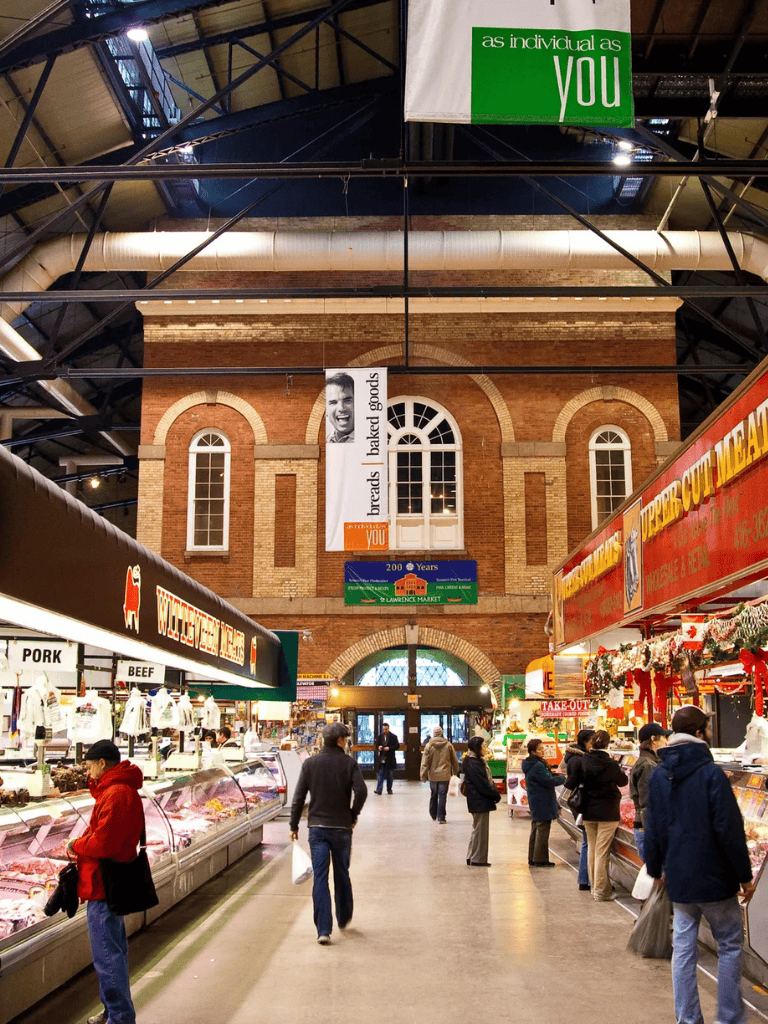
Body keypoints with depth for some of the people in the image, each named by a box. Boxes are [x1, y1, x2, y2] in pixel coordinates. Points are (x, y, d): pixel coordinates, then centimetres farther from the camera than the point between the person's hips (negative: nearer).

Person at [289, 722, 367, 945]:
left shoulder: (310, 764, 1)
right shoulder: (349, 763, -5)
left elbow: (298, 797, 0)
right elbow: (361, 791, -17)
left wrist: (294, 826, 8)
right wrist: (353, 815, -1)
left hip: (317, 827, 0)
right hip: (342, 827, 0)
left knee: (320, 878, 0)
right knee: (342, 875, 17)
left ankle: (323, 930, -5)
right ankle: (344, 919, 34)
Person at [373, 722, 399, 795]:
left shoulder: (393, 737, -2)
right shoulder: (379, 736, 6)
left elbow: (397, 746, -5)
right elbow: (376, 745, 14)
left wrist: (389, 748, -18)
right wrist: (378, 747, -9)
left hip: (390, 759, -1)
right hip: (381, 759, 1)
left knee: (390, 775, 7)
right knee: (381, 774, -2)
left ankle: (389, 789, 16)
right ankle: (379, 789, -6)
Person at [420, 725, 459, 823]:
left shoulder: (429, 746, -5)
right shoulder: (448, 745, -2)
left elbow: (425, 762, -4)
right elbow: (454, 761, 8)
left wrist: (423, 775, 1)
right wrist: (455, 772, 22)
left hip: (433, 775, 1)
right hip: (445, 775, -1)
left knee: (433, 795, 16)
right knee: (442, 796, 0)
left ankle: (433, 815, 29)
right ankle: (441, 818, -1)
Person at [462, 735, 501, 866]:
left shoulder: (478, 761, 14)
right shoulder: (473, 763, -19)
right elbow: (482, 784, -20)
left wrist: (495, 793, 7)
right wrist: (496, 795, -12)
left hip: (479, 801, 11)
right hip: (479, 801, -11)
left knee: (477, 829, 16)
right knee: (480, 830, -3)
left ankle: (472, 857, 23)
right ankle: (477, 859, 4)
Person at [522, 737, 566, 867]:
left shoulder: (530, 765, 12)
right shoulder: (537, 766, -21)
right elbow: (549, 781, -19)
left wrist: (553, 775, 2)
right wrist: (562, 778, -4)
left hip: (535, 803, 10)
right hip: (543, 803, -10)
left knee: (535, 830, 15)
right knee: (543, 831, -3)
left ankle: (532, 858, 21)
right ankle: (540, 859, 1)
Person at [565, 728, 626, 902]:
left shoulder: (581, 762, -7)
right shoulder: (610, 764, -13)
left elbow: (571, 784, -4)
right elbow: (623, 781, 5)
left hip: (589, 812, 3)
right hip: (608, 813, -3)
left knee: (591, 849, 16)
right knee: (602, 852, 0)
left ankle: (594, 886, 26)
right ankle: (601, 891, 5)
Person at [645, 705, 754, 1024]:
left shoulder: (658, 774, 3)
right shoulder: (710, 773, -16)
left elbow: (653, 829, 9)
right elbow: (729, 829, -16)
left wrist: (656, 868, 20)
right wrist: (745, 875, -7)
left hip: (678, 878, 5)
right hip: (713, 878, -5)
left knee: (683, 948, 10)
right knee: (730, 945, 10)